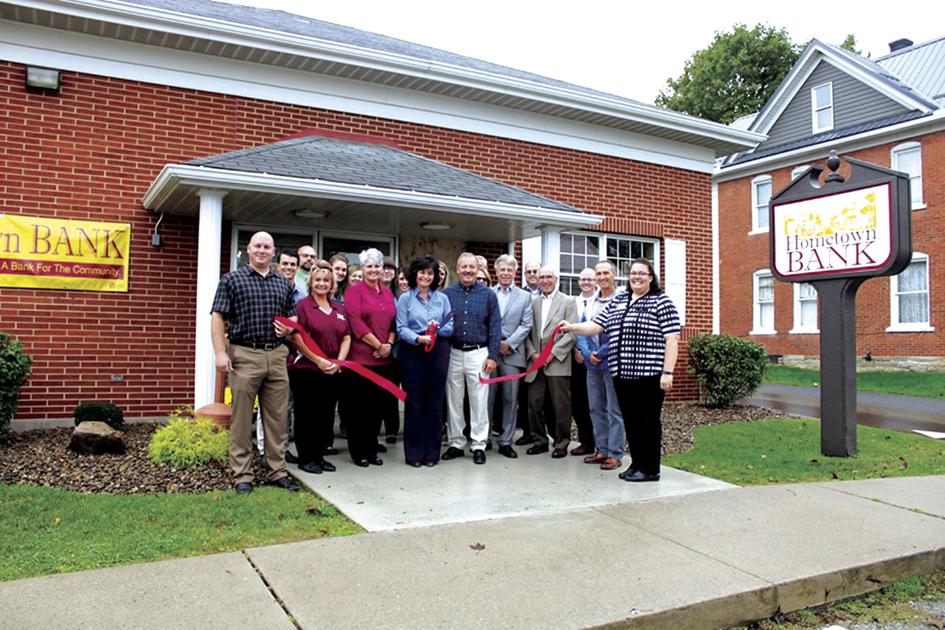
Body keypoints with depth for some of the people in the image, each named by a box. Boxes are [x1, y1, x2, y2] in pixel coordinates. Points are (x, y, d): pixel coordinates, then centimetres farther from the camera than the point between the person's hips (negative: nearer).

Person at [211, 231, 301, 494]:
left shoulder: (284, 284, 15)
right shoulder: (232, 280, 3)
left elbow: (293, 316, 22)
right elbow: (218, 317, -2)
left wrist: (288, 327, -2)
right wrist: (220, 352, -12)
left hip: (277, 356, 4)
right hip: (244, 355, -4)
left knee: (277, 417, 8)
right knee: (241, 418, 2)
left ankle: (277, 470, 18)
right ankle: (242, 475, 11)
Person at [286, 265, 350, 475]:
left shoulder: (339, 309, 14)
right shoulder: (303, 306, -4)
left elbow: (346, 338, 11)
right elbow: (298, 338, -11)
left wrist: (339, 361, -4)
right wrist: (319, 361, -16)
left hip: (333, 373, 5)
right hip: (306, 370, -5)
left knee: (327, 416, 10)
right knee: (307, 416, 3)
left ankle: (319, 456, 22)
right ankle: (306, 458, 14)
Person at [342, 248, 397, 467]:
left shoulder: (387, 292, 15)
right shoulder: (354, 291, -3)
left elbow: (393, 321, 14)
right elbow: (356, 322, -12)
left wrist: (389, 344, -3)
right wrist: (378, 345, -12)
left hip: (383, 358, 6)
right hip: (360, 356, -6)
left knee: (378, 403, 9)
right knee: (358, 405, 2)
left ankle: (371, 449, 21)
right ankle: (358, 451, 13)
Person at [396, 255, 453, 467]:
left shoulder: (442, 298, 11)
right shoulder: (405, 298, 3)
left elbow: (451, 326, 6)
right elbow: (401, 328, -6)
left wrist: (438, 329, -14)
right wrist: (418, 338, -23)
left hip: (438, 352, 2)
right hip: (413, 352, -2)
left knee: (435, 401, 6)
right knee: (414, 402, 1)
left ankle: (432, 451, 16)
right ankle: (414, 453, 11)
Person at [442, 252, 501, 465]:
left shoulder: (488, 295, 2)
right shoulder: (446, 293, 3)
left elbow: (495, 327, 1)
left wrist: (492, 356, -5)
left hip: (478, 353, -1)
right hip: (453, 353, 1)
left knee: (479, 402, 3)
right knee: (453, 401, 9)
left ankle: (479, 445, 12)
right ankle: (456, 443, 20)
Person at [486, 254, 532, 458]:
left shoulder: (525, 296, 10)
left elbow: (526, 325, 2)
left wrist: (508, 343, -9)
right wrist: (495, 344, -8)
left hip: (512, 353, 1)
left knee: (510, 399, 4)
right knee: (487, 397, 3)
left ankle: (505, 441, 12)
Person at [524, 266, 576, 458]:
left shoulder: (567, 302, 3)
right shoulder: (532, 302, 13)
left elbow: (571, 333, -5)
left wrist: (553, 353, -12)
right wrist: (532, 353, -3)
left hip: (557, 363, -3)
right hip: (536, 362, 3)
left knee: (561, 406, 0)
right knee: (534, 403, 4)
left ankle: (561, 443, 13)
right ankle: (540, 440, 19)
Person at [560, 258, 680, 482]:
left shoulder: (661, 302, -4)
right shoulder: (618, 301, 14)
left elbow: (671, 340, -8)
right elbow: (596, 326, 11)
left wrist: (667, 373, -14)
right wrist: (571, 327, -6)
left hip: (649, 374, -6)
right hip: (622, 374, 6)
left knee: (648, 421, 2)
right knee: (630, 421, 12)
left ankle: (650, 469, 13)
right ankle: (636, 464, 24)